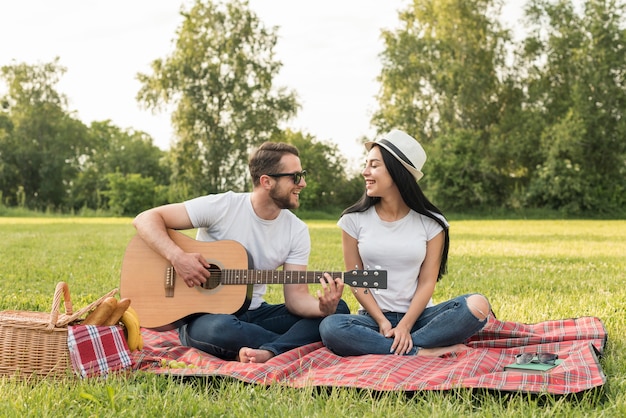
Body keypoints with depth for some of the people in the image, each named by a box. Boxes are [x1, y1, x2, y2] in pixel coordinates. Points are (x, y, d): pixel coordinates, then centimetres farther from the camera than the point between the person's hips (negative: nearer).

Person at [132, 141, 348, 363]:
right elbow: (146, 219, -15)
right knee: (220, 327, -42)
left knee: (338, 309, -13)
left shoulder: (297, 231, -2)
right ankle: (293, 346, -18)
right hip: (202, 315, -5)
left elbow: (296, 296, -6)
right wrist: (177, 257, -32)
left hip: (253, 314, 5)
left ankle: (268, 353, -33)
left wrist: (323, 308, -28)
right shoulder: (221, 207, -15)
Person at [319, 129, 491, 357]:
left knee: (478, 305, -26)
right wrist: (382, 322, -13)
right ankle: (422, 353, -26)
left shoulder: (431, 223, -1)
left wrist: (405, 326, -19)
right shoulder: (354, 220, 0)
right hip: (373, 318, 0)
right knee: (330, 327, -33)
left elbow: (427, 282, -4)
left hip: (418, 316, 1)